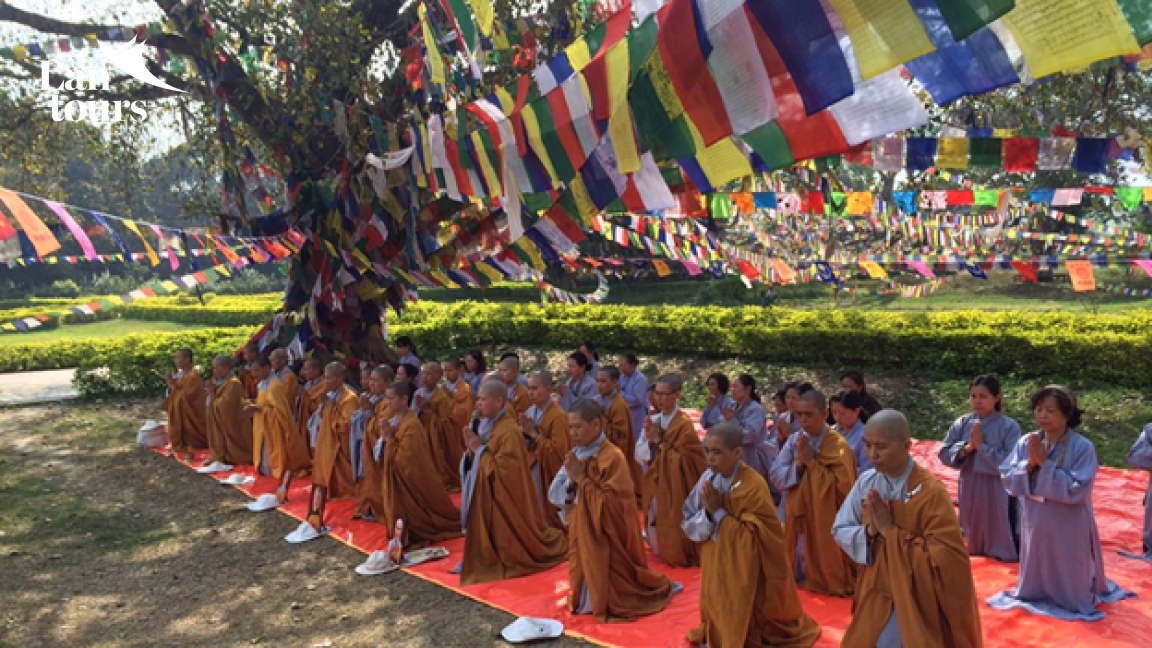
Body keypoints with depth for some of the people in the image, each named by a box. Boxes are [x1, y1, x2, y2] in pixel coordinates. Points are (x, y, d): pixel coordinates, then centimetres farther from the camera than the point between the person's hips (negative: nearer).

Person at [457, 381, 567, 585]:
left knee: (506, 540, 5)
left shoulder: (509, 431, -23)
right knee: (489, 536, 13)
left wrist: (480, 449, -22)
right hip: (485, 493, 8)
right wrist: (471, 447, -10)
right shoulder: (485, 425, 5)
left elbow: (503, 471, -27)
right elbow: (476, 463, 11)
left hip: (503, 498, -8)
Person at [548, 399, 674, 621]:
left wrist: (582, 478, -24)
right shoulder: (575, 455, 2)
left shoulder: (612, 457, -20)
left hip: (607, 540, -6)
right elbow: (555, 497, 3)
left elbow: (611, 505, -25)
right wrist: (571, 482, -17)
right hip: (583, 535, 6)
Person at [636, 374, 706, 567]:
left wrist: (658, 441, -18)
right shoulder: (652, 420, 2)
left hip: (675, 487, -6)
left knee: (674, 534, 4)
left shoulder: (684, 424, -14)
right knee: (656, 538, 17)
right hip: (654, 486, 6)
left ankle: (679, 558, 26)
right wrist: (650, 441, -17)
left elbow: (681, 460, -18)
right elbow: (638, 456, 1)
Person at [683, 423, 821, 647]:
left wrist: (718, 512, -23)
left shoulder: (754, 486, -23)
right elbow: (689, 525, -2)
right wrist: (707, 512, -23)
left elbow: (756, 537, -23)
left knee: (740, 621, 10)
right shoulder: (708, 479, -6)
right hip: (715, 566, 5)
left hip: (744, 572, -5)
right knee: (718, 614, 19)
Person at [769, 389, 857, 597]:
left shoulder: (838, 446, -14)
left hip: (825, 521, -4)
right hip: (796, 516, 4)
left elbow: (843, 488, -20)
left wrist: (811, 461, -21)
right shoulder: (794, 440, 0)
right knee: (799, 570, 16)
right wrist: (798, 464, -19)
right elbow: (776, 477, -1)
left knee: (824, 571, 9)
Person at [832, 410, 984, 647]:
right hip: (875, 595, 5)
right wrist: (869, 531, -18)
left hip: (917, 604, -4)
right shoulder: (866, 482, -4)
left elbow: (944, 558, -21)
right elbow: (840, 530, 1)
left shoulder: (931, 492, -19)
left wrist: (890, 530, -23)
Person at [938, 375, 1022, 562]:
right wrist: (967, 448, -16)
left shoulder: (1009, 426, -11)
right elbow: (944, 454, 0)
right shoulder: (962, 424, 0)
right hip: (970, 489, 4)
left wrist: (982, 446, -19)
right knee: (973, 543, 19)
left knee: (1002, 548, 6)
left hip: (997, 492, -4)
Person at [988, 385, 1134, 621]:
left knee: (1072, 594, 13)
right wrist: (1029, 464, -21)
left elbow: (1077, 490, -22)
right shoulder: (1025, 443, -5)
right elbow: (1007, 479, -4)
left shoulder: (1083, 447, -16)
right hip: (1035, 525, 4)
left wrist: (1045, 463, -24)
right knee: (1033, 585, 21)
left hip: (1068, 530, -4)